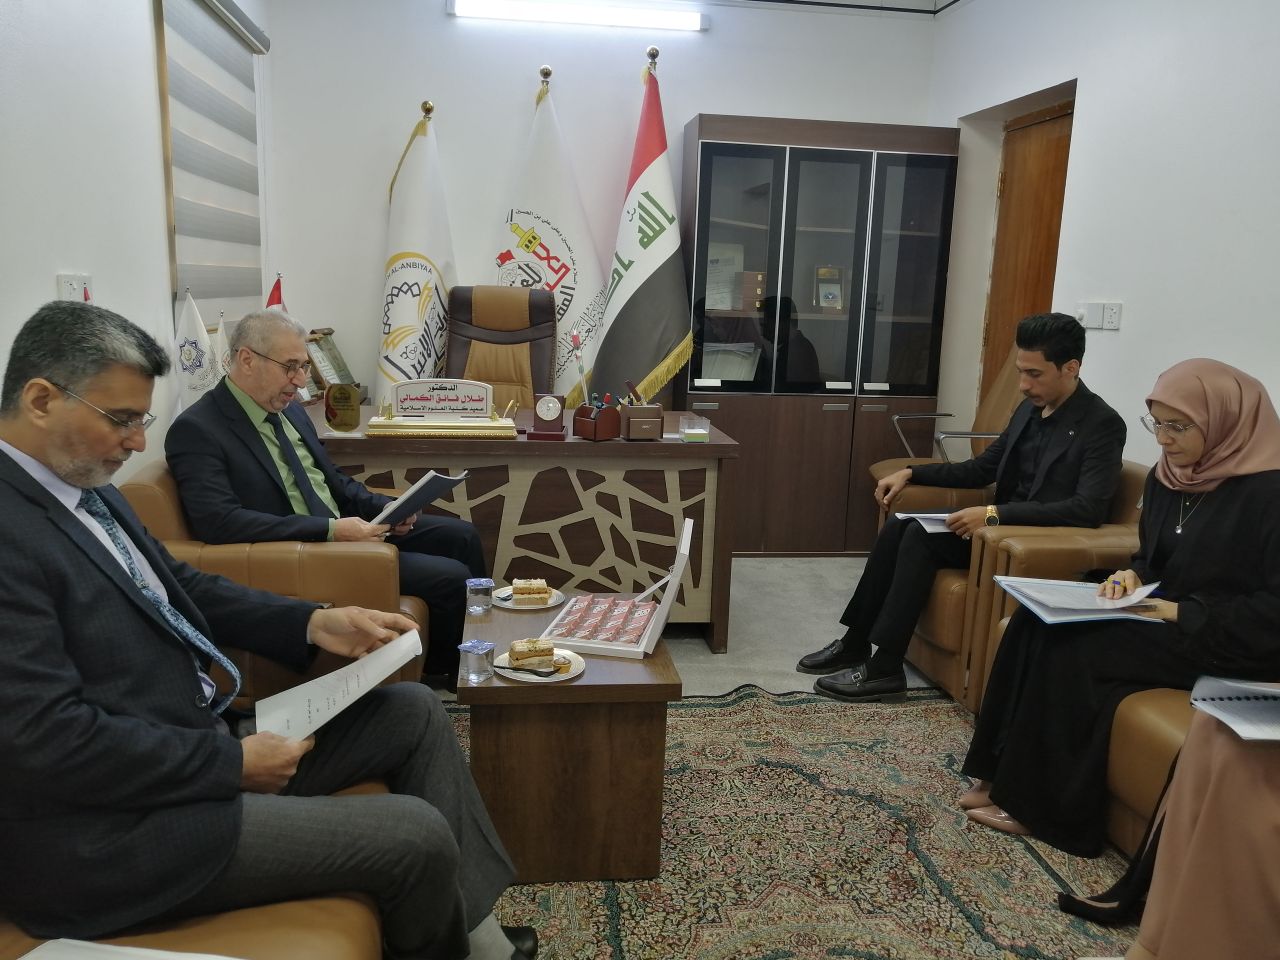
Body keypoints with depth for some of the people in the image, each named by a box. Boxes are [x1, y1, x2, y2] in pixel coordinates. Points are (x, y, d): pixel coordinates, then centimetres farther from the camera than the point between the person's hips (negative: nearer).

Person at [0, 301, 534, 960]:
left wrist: (313, 624, 2)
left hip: (193, 742, 10)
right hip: (108, 833, -10)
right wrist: (232, 762, -18)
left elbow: (178, 587, 15)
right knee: (416, 835, -14)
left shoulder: (81, 484, 6)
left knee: (414, 711, 9)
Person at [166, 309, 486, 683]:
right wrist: (330, 530, -30)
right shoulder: (196, 430, -15)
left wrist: (387, 508, -1)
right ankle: (443, 672, 11)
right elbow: (219, 522, -27)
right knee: (450, 579, -17)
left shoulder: (289, 410, 10)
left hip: (347, 528, 9)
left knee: (461, 536, 8)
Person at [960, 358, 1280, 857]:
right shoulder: (1167, 477, 7)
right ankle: (1005, 774, -12)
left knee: (1071, 646, -26)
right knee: (1035, 622, -15)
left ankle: (1046, 806, -12)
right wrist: (1134, 576, -3)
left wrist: (1187, 614, -23)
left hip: (1234, 646, -8)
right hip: (1169, 619, 8)